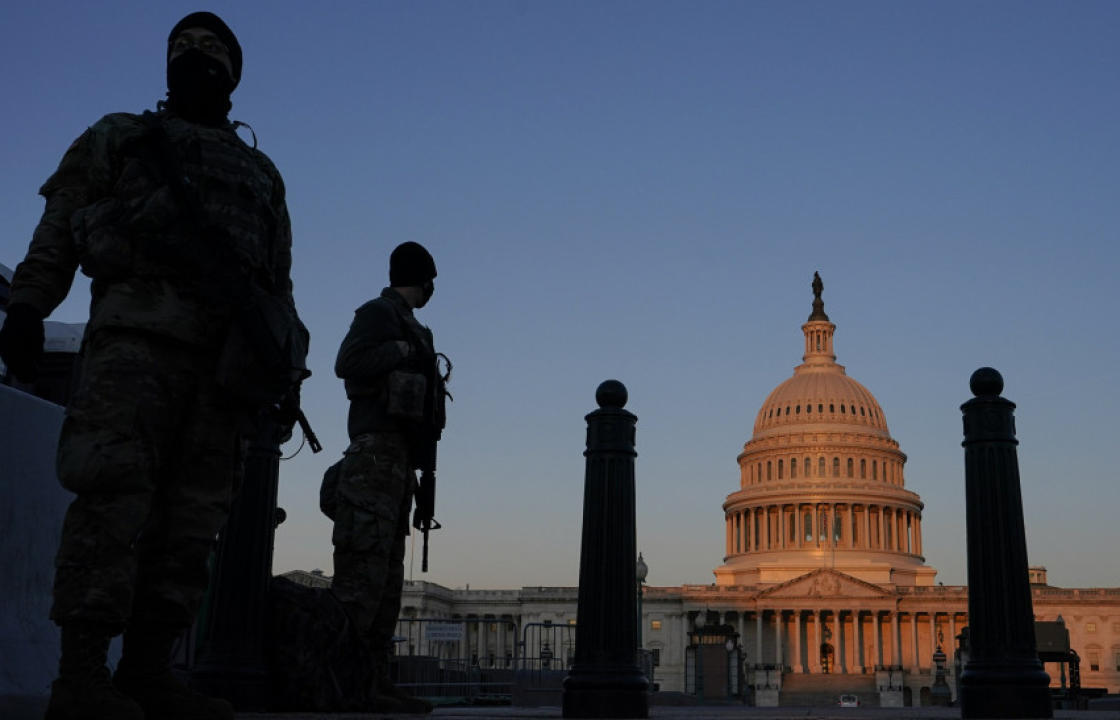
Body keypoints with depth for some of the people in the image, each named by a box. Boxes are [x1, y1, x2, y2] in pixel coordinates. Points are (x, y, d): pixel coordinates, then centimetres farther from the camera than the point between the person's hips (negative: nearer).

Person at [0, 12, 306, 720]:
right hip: (140, 328, -3)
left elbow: (279, 282, 26)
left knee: (193, 513, -5)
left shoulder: (261, 172, 31)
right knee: (116, 491, -19)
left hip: (228, 349, 4)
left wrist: (288, 366, 12)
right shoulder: (117, 139, 23)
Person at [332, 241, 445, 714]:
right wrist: (407, 349, -10)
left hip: (397, 460, 10)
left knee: (388, 574, 4)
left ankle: (373, 682, 2)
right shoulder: (379, 313, -1)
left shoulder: (403, 323, 25)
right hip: (378, 449, -10)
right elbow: (349, 363, -16)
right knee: (363, 568, -15)